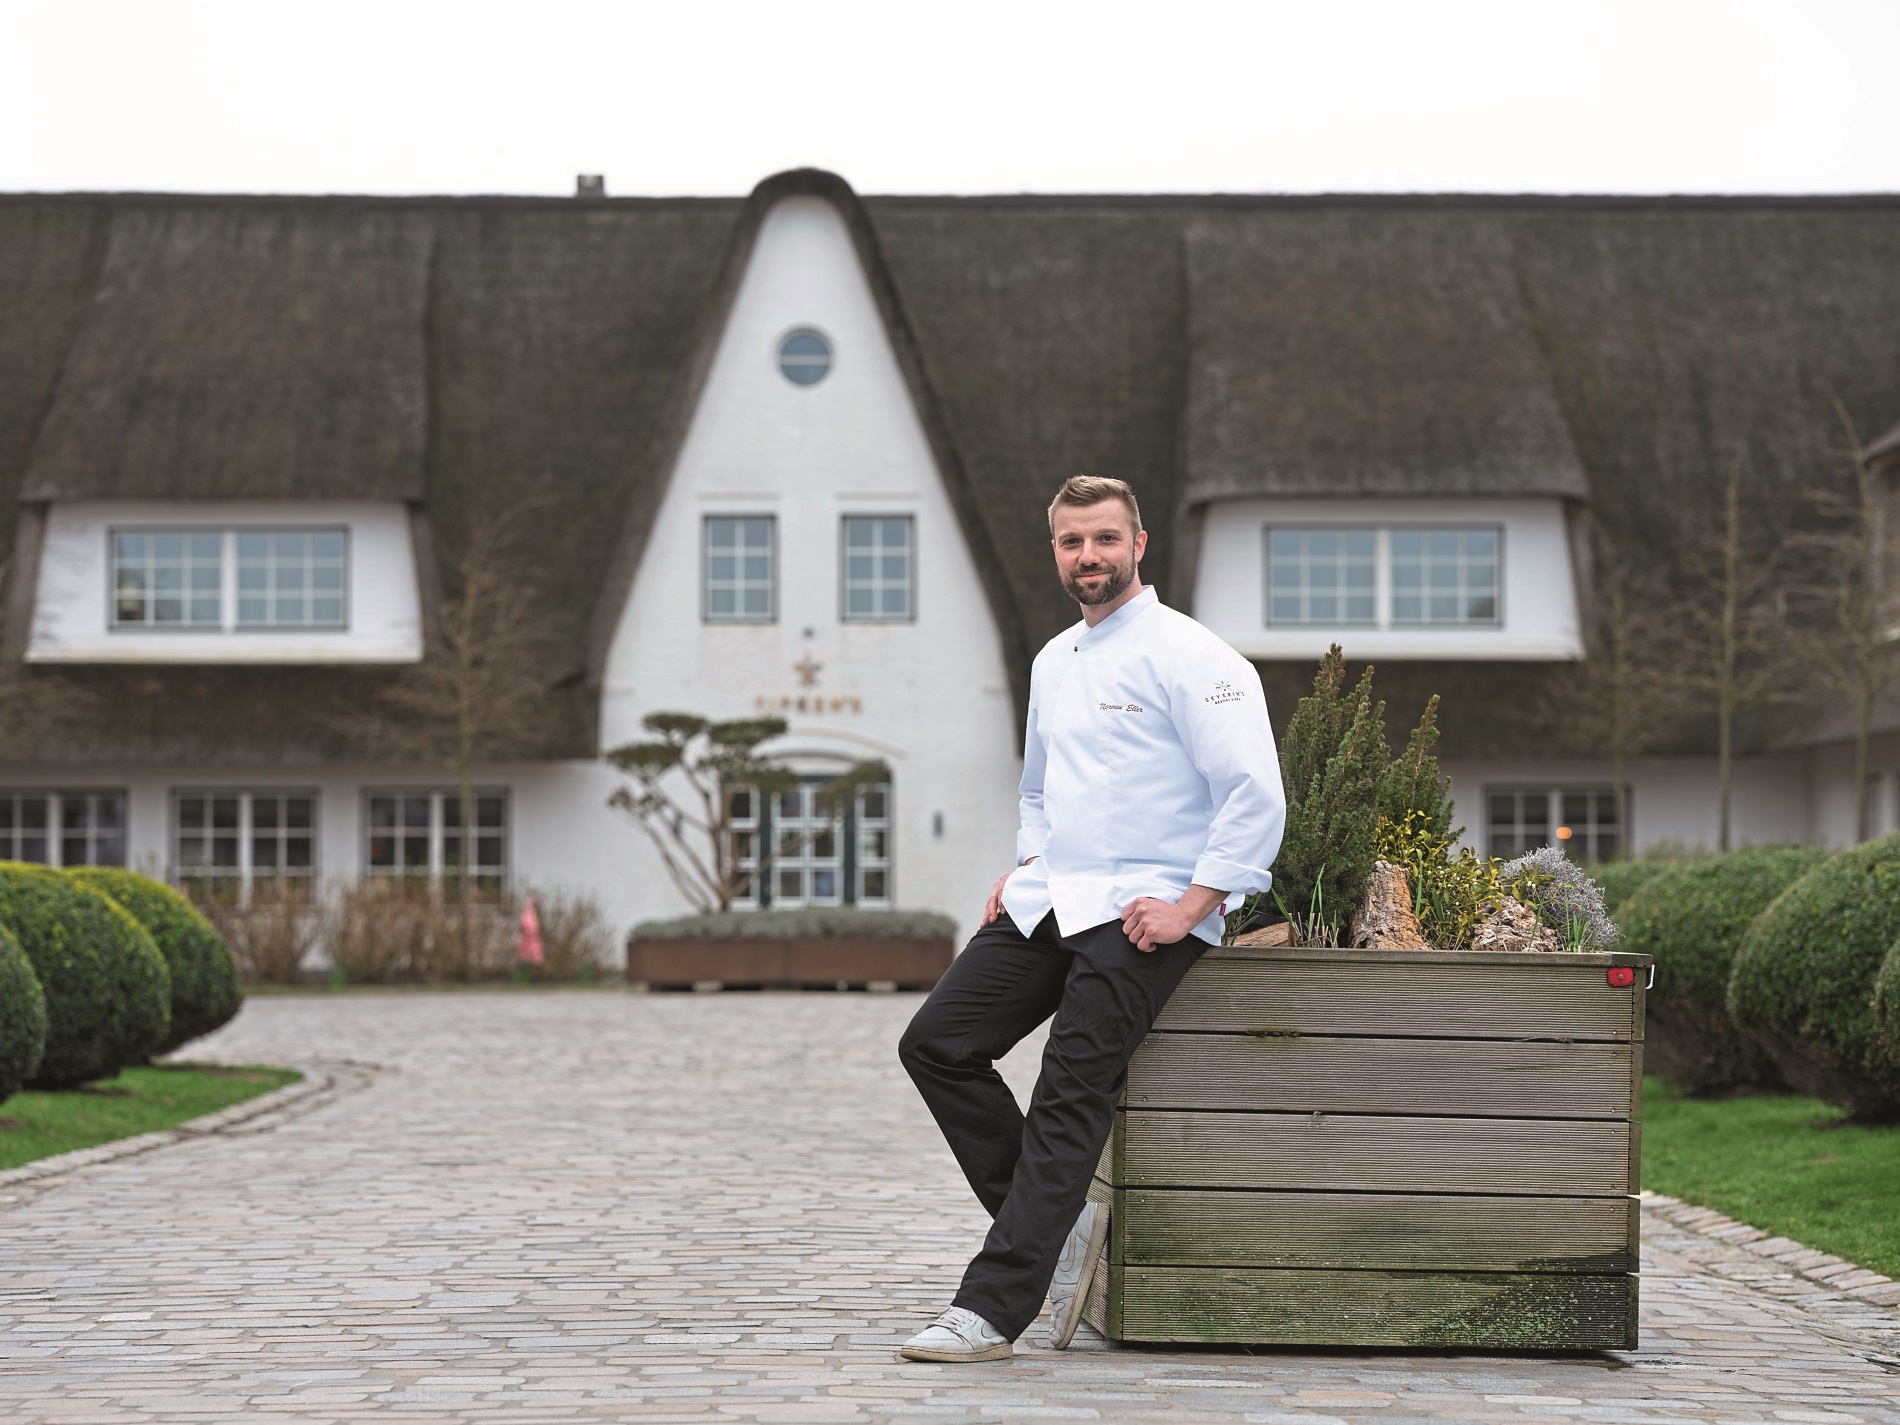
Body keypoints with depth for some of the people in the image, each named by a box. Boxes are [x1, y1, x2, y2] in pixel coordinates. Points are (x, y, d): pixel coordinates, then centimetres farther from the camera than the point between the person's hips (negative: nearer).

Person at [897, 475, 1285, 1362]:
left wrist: (1191, 908, -18)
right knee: (938, 1043, -2)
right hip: (1051, 902, 8)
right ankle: (1061, 1225, 6)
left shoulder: (1186, 657, -8)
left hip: (1141, 911, -8)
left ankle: (993, 1310, -15)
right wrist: (1027, 869, 15)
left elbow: (1255, 795, -15)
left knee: (1072, 1096, -13)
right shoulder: (1053, 663, 17)